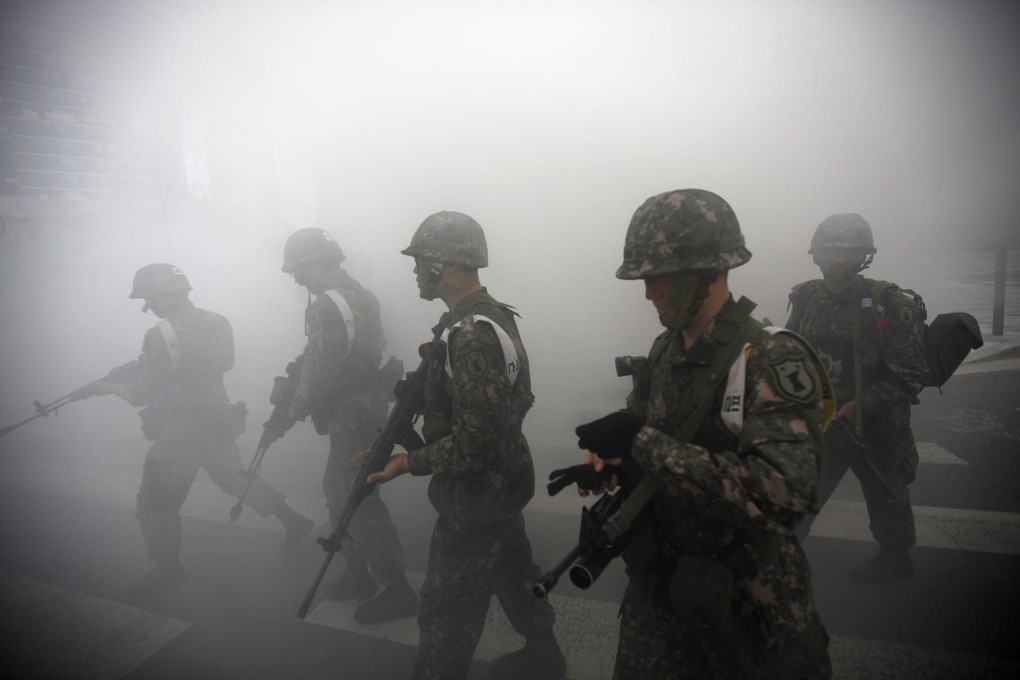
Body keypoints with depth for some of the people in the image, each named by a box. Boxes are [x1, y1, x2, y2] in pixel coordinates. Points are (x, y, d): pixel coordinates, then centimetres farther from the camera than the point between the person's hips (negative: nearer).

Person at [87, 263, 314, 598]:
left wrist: (108, 387, 6)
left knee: (156, 505, 11)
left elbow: (143, 394, -15)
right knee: (235, 476, 25)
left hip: (180, 433, -7)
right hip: (219, 421, 7)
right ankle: (293, 521, 31)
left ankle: (169, 569, 24)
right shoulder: (216, 323, -1)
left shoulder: (161, 336, -21)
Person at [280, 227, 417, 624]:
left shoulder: (328, 305, -20)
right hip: (368, 408, 10)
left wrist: (298, 408, -4)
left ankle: (397, 591, 13)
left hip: (350, 418, -10)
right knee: (340, 491, 21)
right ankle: (359, 575, 35)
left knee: (360, 502, 0)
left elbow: (321, 374, -22)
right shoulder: (360, 294, 11)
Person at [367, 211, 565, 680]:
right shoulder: (494, 316, 5)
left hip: (475, 498, -10)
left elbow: (477, 437, -29)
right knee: (512, 574, 27)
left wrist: (412, 462, -20)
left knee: (448, 608, 7)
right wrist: (420, 395, 10)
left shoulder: (469, 334, -27)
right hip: (504, 484, 10)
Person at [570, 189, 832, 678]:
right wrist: (608, 457, -9)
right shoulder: (664, 351, 0)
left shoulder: (774, 361, -22)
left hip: (747, 606, -5)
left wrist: (643, 441, -32)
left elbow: (785, 493, -34)